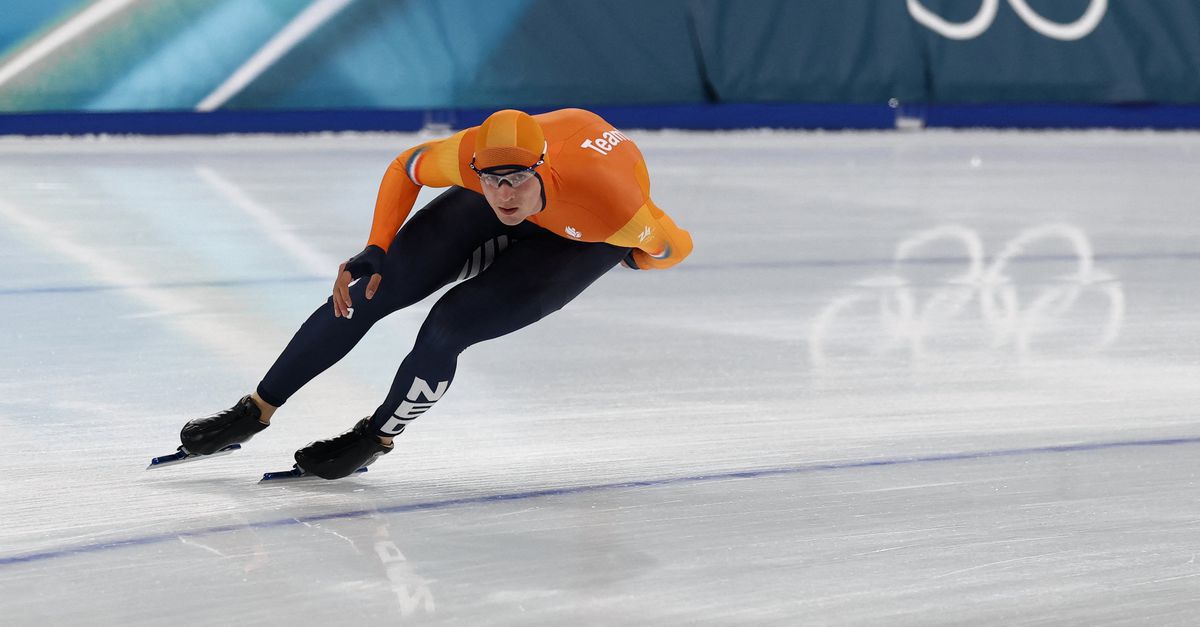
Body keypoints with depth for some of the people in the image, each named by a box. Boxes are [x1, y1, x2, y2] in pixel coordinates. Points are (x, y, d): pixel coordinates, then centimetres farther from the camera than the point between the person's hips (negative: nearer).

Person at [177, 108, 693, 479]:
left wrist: (629, 259, -4)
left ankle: (377, 437, 9)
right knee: (370, 291, -6)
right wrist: (375, 250, -20)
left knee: (448, 328, -20)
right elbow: (406, 167, -12)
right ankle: (256, 411, 10)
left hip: (587, 238, -3)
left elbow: (674, 246, -24)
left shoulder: (611, 204, -44)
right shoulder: (472, 155, -36)